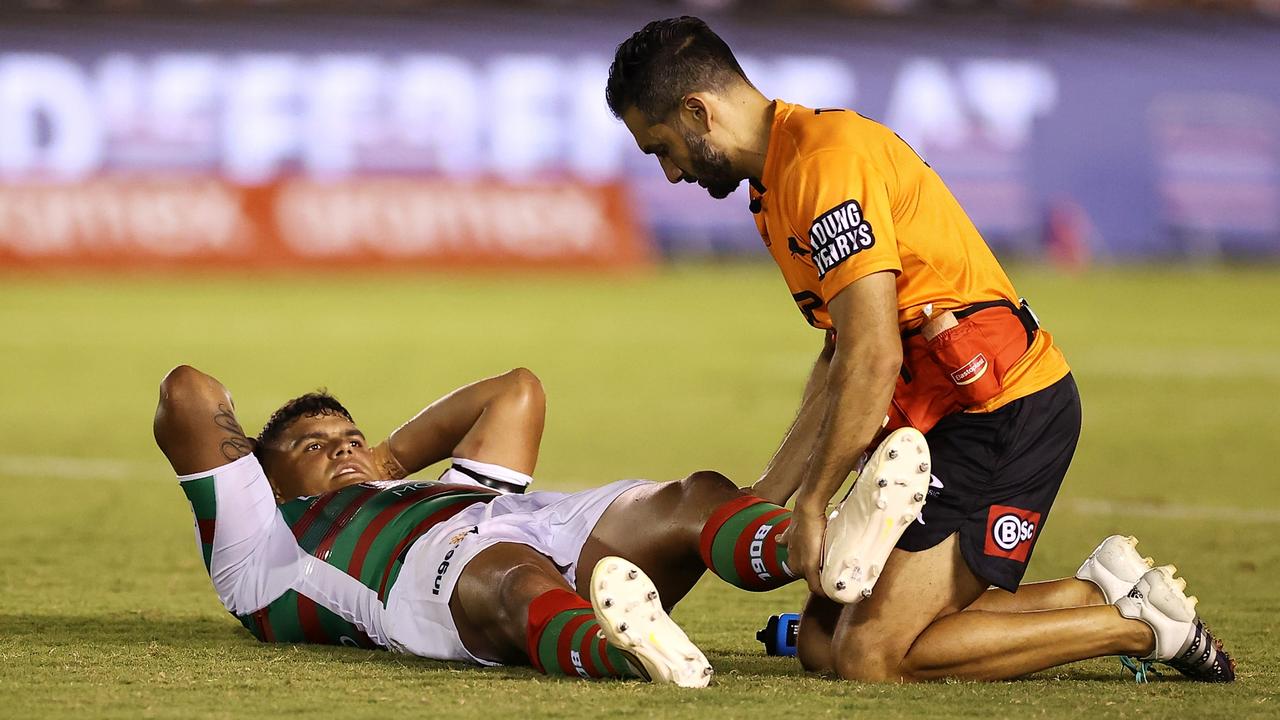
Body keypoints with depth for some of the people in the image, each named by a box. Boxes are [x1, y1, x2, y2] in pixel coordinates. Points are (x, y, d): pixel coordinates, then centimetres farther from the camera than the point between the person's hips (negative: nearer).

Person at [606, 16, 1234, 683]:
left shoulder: (828, 160, -16)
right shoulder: (776, 180, 17)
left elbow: (874, 359, -22)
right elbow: (841, 359, 23)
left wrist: (812, 504, -15)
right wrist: (761, 502, 19)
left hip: (1005, 410, -11)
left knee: (868, 655, -15)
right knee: (822, 640, 4)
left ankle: (1142, 626, -5)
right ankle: (1096, 596, 9)